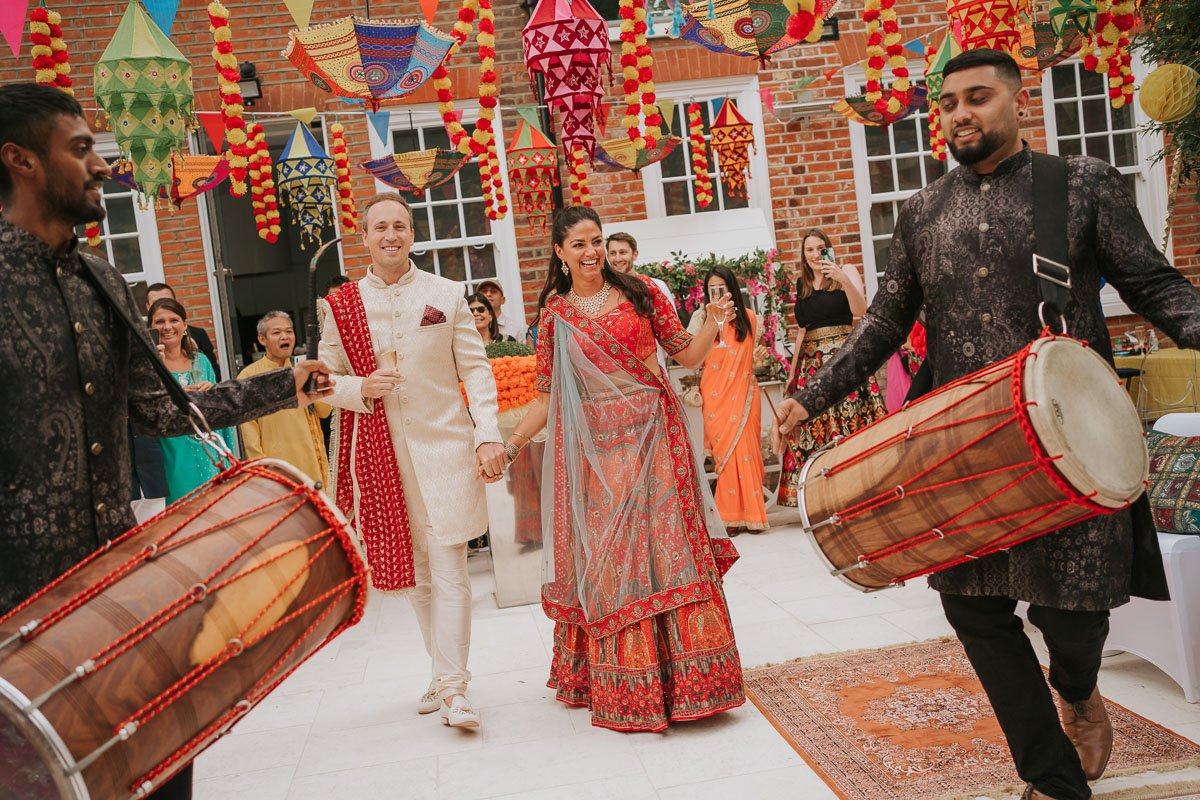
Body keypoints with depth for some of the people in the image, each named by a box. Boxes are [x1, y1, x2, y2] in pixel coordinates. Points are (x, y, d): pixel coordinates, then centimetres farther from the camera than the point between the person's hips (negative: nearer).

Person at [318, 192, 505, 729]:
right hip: (381, 453, 2)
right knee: (411, 569, 12)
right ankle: (444, 669, 27)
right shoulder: (340, 306, 4)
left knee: (448, 568, -6)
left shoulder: (446, 295, 2)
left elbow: (475, 369, 1)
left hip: (444, 445, -2)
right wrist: (361, 387, -13)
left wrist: (488, 436, -9)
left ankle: (452, 688, -1)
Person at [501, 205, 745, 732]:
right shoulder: (555, 313, 7)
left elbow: (689, 357, 6)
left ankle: (683, 675, 12)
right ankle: (622, 685, 17)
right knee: (606, 557, 3)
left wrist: (713, 322, -11)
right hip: (595, 446, 1)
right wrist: (510, 445, 1)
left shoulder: (639, 293, 5)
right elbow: (548, 396, 8)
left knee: (666, 545, -1)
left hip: (653, 434, 0)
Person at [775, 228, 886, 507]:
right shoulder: (802, 285, 16)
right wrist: (792, 371, 17)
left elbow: (861, 311, -12)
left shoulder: (846, 273, 3)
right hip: (811, 363, 5)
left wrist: (844, 280, -27)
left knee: (850, 420, -9)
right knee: (811, 424, -1)